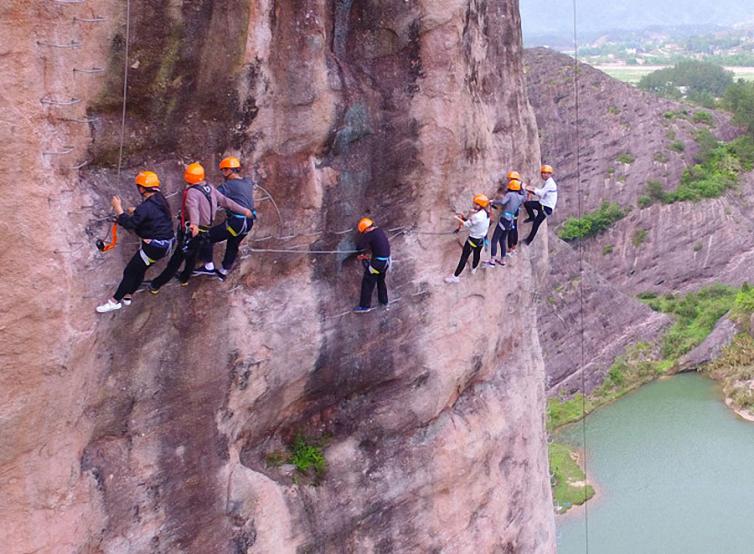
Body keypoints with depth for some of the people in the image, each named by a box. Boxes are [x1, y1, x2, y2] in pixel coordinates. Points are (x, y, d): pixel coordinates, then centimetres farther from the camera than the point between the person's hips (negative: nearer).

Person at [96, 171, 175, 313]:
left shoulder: (146, 207, -24)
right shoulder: (160, 199, 3)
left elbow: (129, 224, -22)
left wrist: (118, 208, -13)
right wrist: (136, 212, 16)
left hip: (154, 247, -9)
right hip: (166, 244, 9)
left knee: (130, 272, 2)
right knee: (139, 269, 21)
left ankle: (115, 301, 10)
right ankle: (126, 297, 32)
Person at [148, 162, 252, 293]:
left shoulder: (192, 192, -21)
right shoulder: (210, 189, 2)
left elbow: (193, 207, -39)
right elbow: (225, 201, 8)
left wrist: (194, 224, -57)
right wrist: (243, 210, 17)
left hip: (191, 232, -7)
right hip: (204, 233, 7)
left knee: (176, 260, 0)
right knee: (192, 256, 28)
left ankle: (156, 285, 8)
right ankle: (184, 278, 48)